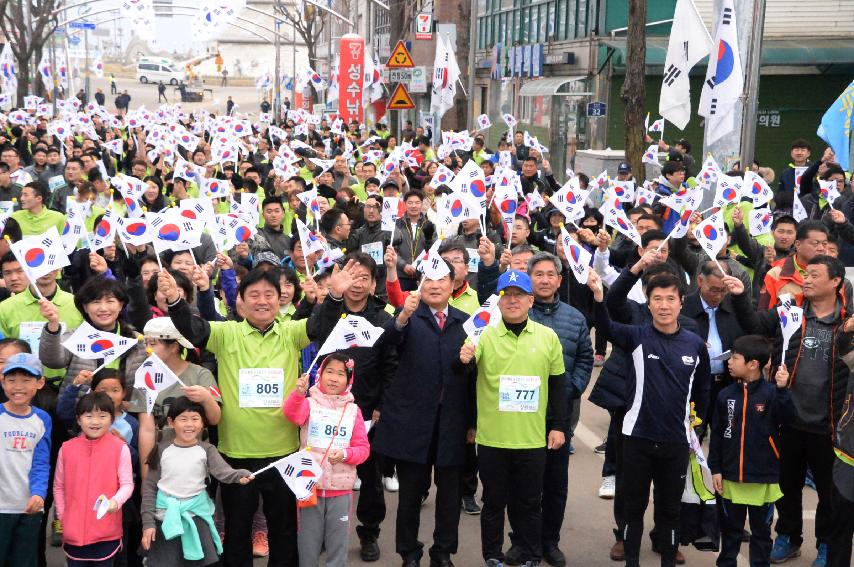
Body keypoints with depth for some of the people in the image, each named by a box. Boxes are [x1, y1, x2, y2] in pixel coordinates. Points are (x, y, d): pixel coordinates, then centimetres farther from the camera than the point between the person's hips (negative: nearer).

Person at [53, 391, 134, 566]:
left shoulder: (120, 448, -6)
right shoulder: (67, 448, 3)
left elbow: (127, 484, -6)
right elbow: (59, 486, 11)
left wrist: (115, 501, -25)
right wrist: (62, 517, 8)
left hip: (106, 533, -2)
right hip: (73, 532, 2)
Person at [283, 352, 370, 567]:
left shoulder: (353, 410, 3)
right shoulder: (309, 403, -2)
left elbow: (363, 449, 2)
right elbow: (292, 414, -25)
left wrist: (345, 455, -19)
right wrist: (299, 393, -45)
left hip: (341, 488, 1)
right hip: (310, 484, -1)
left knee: (338, 542, 10)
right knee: (308, 541, 9)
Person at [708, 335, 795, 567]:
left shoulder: (771, 393, -7)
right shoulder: (725, 395, 0)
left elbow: (787, 419, -21)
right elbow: (717, 435, 4)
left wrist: (782, 389, -31)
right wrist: (715, 469, 2)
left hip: (763, 478, -2)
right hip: (731, 477, 3)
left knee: (761, 530, 11)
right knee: (730, 529, 15)